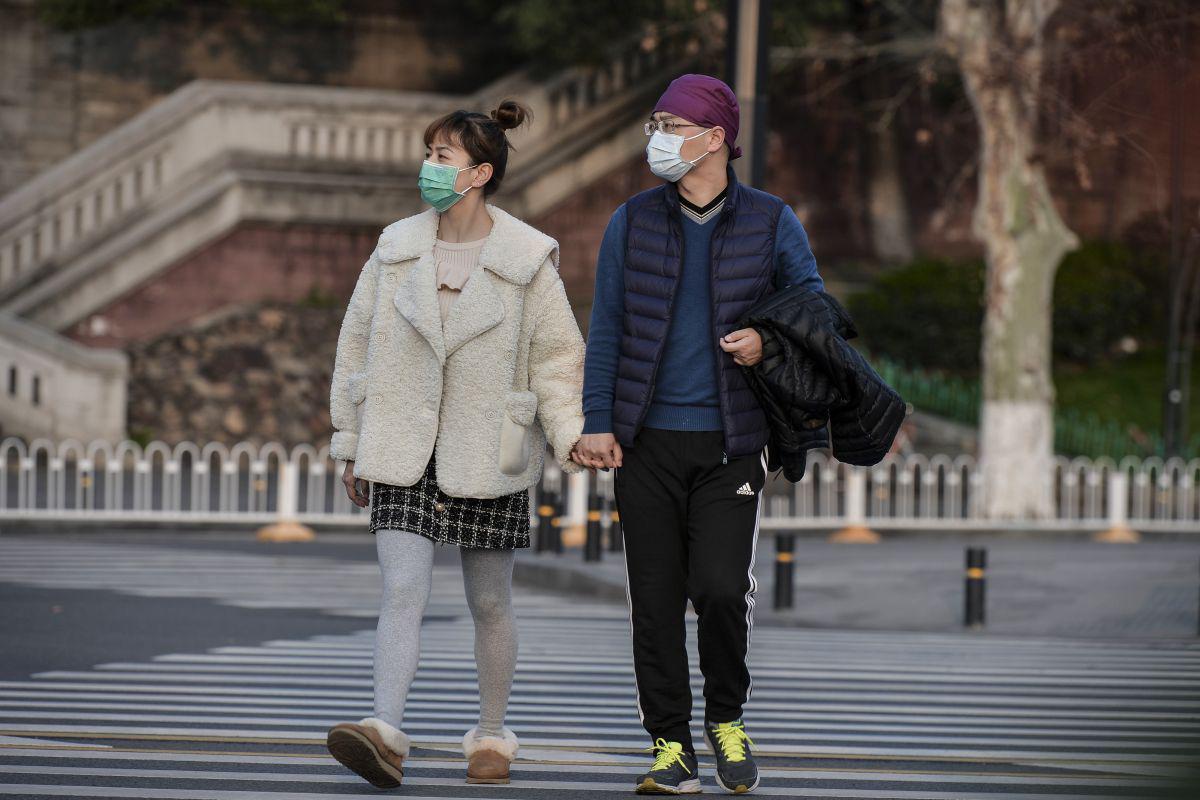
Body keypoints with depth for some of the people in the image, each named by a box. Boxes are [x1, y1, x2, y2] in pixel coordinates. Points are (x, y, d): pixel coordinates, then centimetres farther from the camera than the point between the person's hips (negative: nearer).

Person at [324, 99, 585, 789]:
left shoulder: (526, 260, -3)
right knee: (403, 591, -13)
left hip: (486, 458, -1)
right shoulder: (398, 248, 4)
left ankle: (492, 737, 24)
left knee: (490, 603, 9)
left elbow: (557, 357, -1)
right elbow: (357, 343, 11)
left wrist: (570, 436, -15)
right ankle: (385, 736, -25)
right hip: (405, 453, 1)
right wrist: (351, 444, 10)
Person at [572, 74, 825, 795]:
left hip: (730, 444, -2)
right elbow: (606, 329, 7)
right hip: (648, 442, 2)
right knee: (656, 597, 0)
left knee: (721, 588, -13)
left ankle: (727, 719, 12)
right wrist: (596, 424, -2)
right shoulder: (633, 223, 6)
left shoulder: (771, 223, 3)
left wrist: (767, 341, -12)